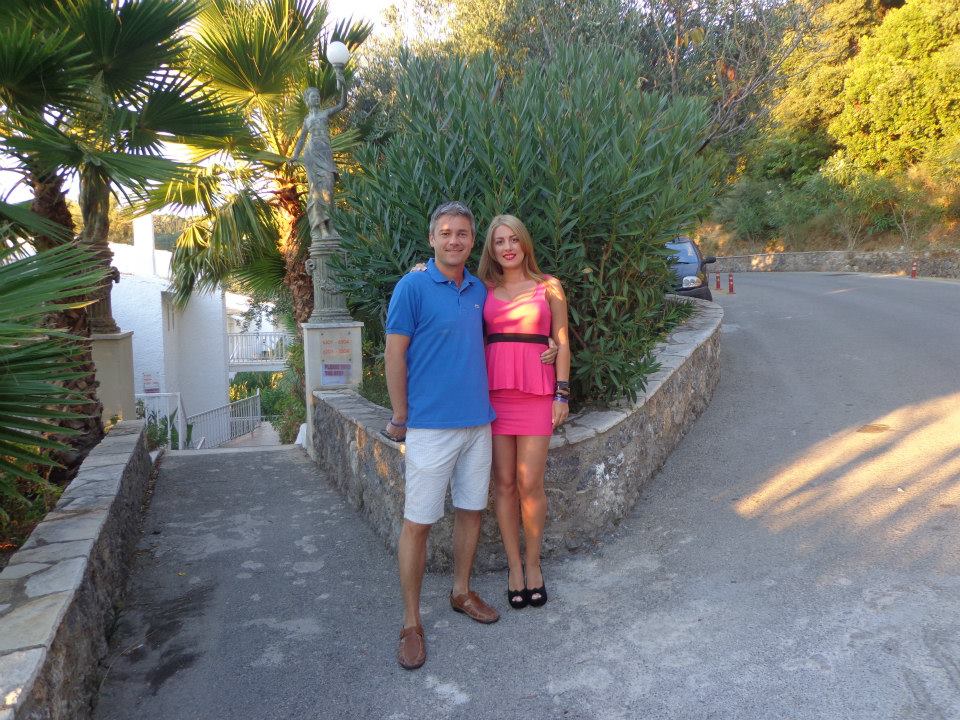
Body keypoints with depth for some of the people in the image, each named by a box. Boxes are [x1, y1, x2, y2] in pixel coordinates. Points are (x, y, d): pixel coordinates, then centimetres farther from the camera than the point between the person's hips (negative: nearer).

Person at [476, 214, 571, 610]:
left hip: (536, 391, -1)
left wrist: (562, 393, 0)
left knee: (530, 485, -2)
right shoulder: (485, 290, 11)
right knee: (504, 483, 5)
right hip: (494, 390, 2)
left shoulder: (549, 287, 7)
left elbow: (562, 342, 7)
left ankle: (533, 564, 18)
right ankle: (514, 566, 20)